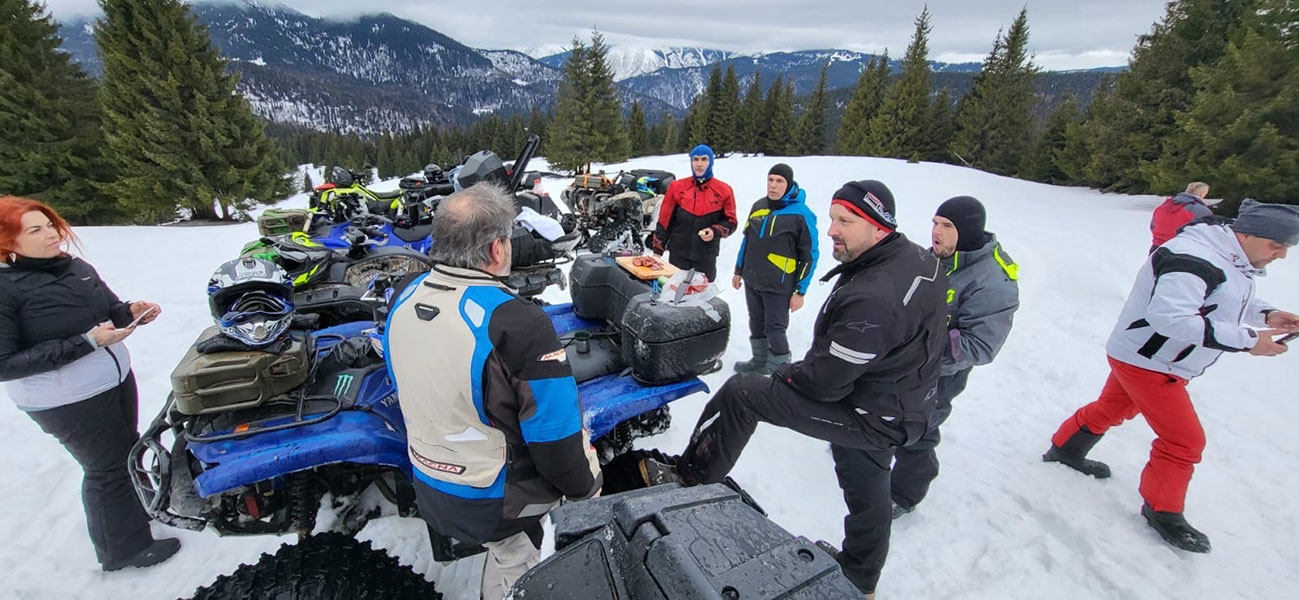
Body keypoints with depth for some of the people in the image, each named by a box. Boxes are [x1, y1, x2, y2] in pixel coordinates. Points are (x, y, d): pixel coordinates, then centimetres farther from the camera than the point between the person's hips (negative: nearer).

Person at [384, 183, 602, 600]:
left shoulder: (404, 299, -9)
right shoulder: (518, 325, -34)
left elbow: (412, 388, 6)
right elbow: (556, 434, -26)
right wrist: (587, 490, -7)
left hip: (428, 490, 6)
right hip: (495, 505, -5)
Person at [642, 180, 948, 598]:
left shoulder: (870, 299, -33)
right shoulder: (918, 259, -2)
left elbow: (825, 382, -28)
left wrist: (782, 377, -7)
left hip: (866, 417, -9)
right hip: (899, 406, 9)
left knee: (740, 392, -8)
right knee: (867, 493, 28)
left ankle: (687, 480, 8)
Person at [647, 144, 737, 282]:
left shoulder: (724, 190, -2)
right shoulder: (677, 187, 0)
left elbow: (730, 222, 4)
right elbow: (664, 220, 3)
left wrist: (715, 232, -16)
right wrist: (657, 251, 3)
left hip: (706, 257, -1)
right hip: (678, 254, 1)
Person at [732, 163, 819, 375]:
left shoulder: (801, 214, -10)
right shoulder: (758, 205, 8)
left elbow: (809, 256, -8)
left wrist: (800, 291, -10)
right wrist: (738, 270, 17)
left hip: (778, 286, -6)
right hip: (752, 282, 6)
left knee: (775, 329, 1)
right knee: (756, 324, 16)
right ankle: (759, 361, 34)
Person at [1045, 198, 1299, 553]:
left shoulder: (1232, 259, 6)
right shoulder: (1194, 258, -28)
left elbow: (1224, 301, 21)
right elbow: (1170, 317, -37)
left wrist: (1266, 314, 3)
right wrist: (1246, 340, -30)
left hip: (1155, 361, 10)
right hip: (1146, 362, -10)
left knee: (1110, 409, 25)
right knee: (1185, 440, 1)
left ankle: (1065, 449, 44)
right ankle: (1162, 511, 17)